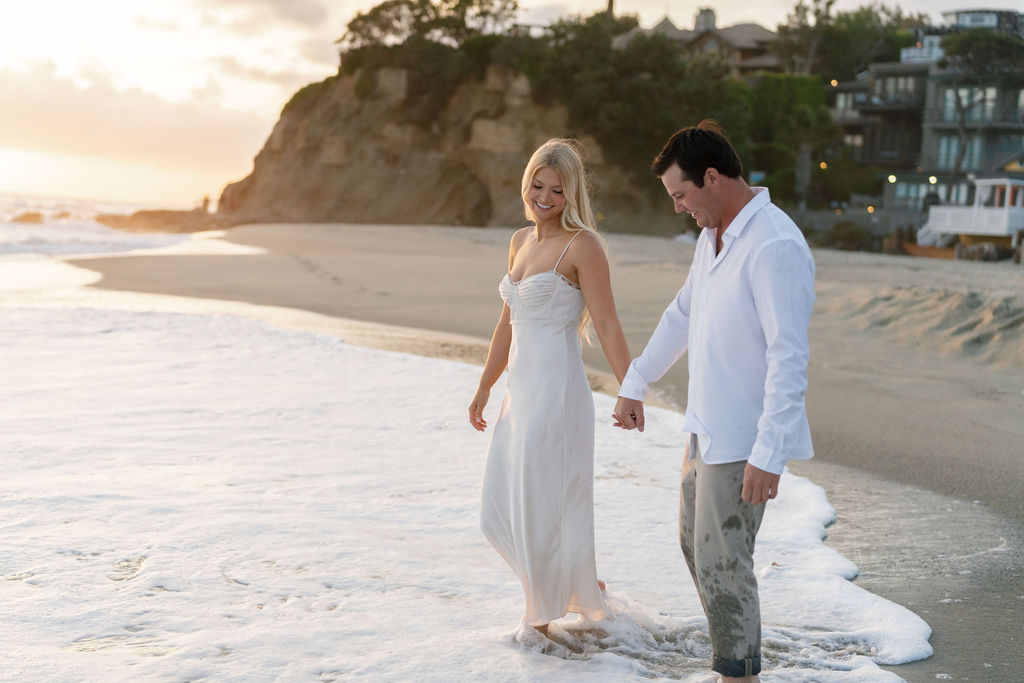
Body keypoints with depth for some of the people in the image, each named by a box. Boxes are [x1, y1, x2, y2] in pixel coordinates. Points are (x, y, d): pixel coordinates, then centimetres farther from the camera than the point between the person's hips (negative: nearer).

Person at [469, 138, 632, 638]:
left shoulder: (581, 245, -9)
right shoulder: (521, 241, 13)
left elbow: (608, 326, -12)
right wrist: (484, 388, 24)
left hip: (557, 394, -8)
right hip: (520, 394, 8)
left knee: (543, 513, 0)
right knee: (499, 513, 12)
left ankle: (544, 621, 19)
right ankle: (584, 588, 30)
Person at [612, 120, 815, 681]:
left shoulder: (775, 246, -22)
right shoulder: (714, 236, 9)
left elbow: (789, 358, -25)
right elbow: (682, 316, 22)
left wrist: (768, 455, -27)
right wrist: (634, 385, 27)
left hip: (745, 440, -10)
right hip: (708, 426, 10)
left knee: (721, 561, -3)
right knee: (696, 543, 19)